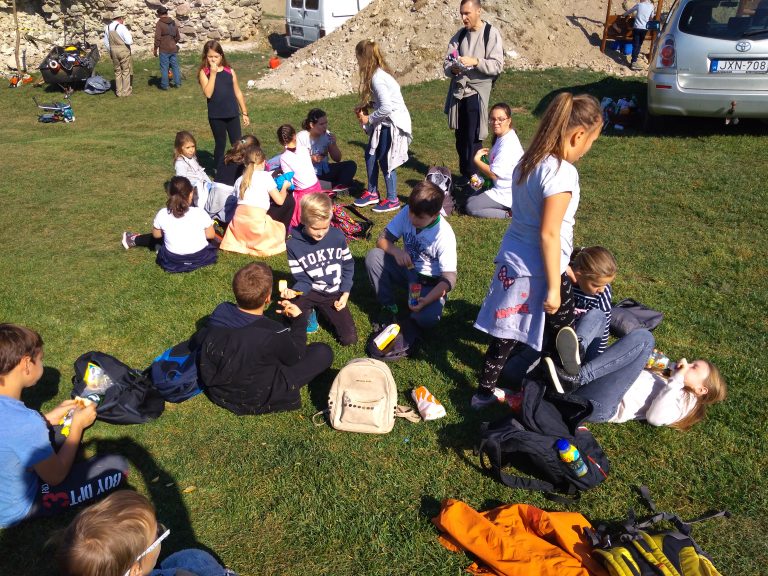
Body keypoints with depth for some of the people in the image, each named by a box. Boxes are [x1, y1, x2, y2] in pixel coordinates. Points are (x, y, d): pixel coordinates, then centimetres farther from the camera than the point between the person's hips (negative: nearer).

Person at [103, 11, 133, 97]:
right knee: (126, 71, 7)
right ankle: (126, 91, 10)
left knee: (117, 71, 15)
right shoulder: (122, 27, -16)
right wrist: (130, 35, 3)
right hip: (124, 50, -5)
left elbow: (106, 43, 9)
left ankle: (118, 92, 18)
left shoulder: (107, 28, 3)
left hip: (113, 51, 5)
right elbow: (129, 41, -19)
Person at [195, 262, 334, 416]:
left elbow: (196, 342, 4)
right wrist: (298, 320, -1)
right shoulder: (273, 334, -33)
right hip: (255, 402, -6)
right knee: (323, 352, -3)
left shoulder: (220, 312, -18)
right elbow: (297, 357, -10)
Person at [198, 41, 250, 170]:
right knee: (220, 144, 8)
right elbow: (208, 94, -17)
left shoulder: (229, 71, 3)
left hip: (232, 114, 2)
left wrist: (244, 113, 8)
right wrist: (213, 73, -19)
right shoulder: (204, 73, -4)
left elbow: (237, 92, 8)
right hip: (216, 116, -2)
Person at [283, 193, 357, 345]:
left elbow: (348, 265, 3)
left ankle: (323, 309, 20)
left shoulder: (338, 236, -10)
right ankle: (308, 312, 5)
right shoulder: (293, 245, -15)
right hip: (310, 291, -1)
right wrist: (294, 291, -33)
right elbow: (302, 279, -10)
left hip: (334, 294, 1)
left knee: (349, 338, -7)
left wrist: (345, 293, -6)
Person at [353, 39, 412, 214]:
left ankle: (392, 200, 15)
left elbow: (386, 107, -29)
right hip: (384, 122, 9)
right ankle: (372, 193, 28)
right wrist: (365, 105, 0)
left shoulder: (377, 78, -23)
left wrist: (369, 119, -16)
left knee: (385, 161, 0)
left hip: (393, 122, -9)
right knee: (370, 155, 14)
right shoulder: (377, 73, 5)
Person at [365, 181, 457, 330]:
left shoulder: (445, 235, -26)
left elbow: (449, 278, -23)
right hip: (406, 269, 4)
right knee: (373, 256, -22)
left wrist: (426, 300, -37)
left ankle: (414, 317, 8)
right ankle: (388, 308, -5)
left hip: (430, 282, -4)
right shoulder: (407, 213, -16)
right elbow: (382, 239, -10)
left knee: (427, 319, -32)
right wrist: (396, 251, -33)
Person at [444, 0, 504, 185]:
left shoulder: (491, 34, -5)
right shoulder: (459, 35, 10)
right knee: (460, 136, 12)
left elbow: (497, 65, -12)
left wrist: (475, 62, -25)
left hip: (477, 93, -5)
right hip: (458, 91, 5)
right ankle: (465, 174, 26)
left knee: (473, 138, -6)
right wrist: (452, 69, -15)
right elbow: (446, 62, 7)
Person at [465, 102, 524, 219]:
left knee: (471, 208, -9)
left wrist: (477, 159, -11)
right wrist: (490, 153, -1)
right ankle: (510, 209, 8)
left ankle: (509, 214, -9)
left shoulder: (507, 144, -25)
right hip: (502, 187, 10)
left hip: (507, 194, -10)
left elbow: (494, 174, -23)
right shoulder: (502, 137, 6)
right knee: (470, 200, 12)